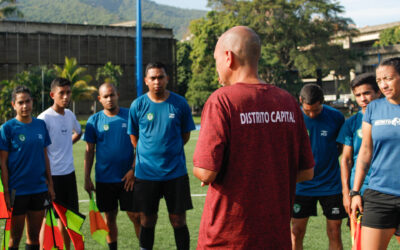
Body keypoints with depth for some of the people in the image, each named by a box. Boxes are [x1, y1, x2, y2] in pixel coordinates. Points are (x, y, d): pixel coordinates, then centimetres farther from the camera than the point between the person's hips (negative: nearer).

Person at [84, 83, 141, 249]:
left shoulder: (130, 116, 0)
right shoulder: (94, 120, 3)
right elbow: (89, 151, 5)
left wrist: (134, 169, -8)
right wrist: (87, 178, 1)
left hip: (127, 178, -1)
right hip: (104, 179, 2)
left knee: (136, 216, -3)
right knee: (110, 218, 9)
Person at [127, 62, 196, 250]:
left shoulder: (180, 104, -2)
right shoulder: (138, 105, -1)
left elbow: (185, 135, 9)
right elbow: (134, 136, 11)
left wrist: (169, 150, 8)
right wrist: (148, 154, 10)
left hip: (175, 172, -1)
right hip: (146, 172, 1)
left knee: (178, 220, 3)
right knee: (147, 220, 9)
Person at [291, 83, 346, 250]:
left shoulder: (336, 117, -4)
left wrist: (329, 159, 0)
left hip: (331, 184, 0)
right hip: (302, 185, 0)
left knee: (334, 233, 4)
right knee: (296, 233, 0)